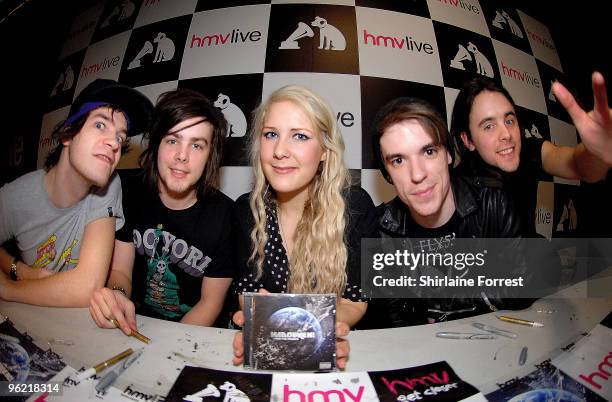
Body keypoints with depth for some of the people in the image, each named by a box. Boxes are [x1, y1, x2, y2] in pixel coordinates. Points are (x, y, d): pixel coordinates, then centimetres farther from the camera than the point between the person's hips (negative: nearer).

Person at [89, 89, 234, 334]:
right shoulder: (131, 194, -3)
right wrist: (115, 295, -22)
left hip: (191, 337, -3)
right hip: (134, 323, 4)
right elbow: (120, 270, 0)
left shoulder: (225, 215, -14)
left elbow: (210, 302, -7)